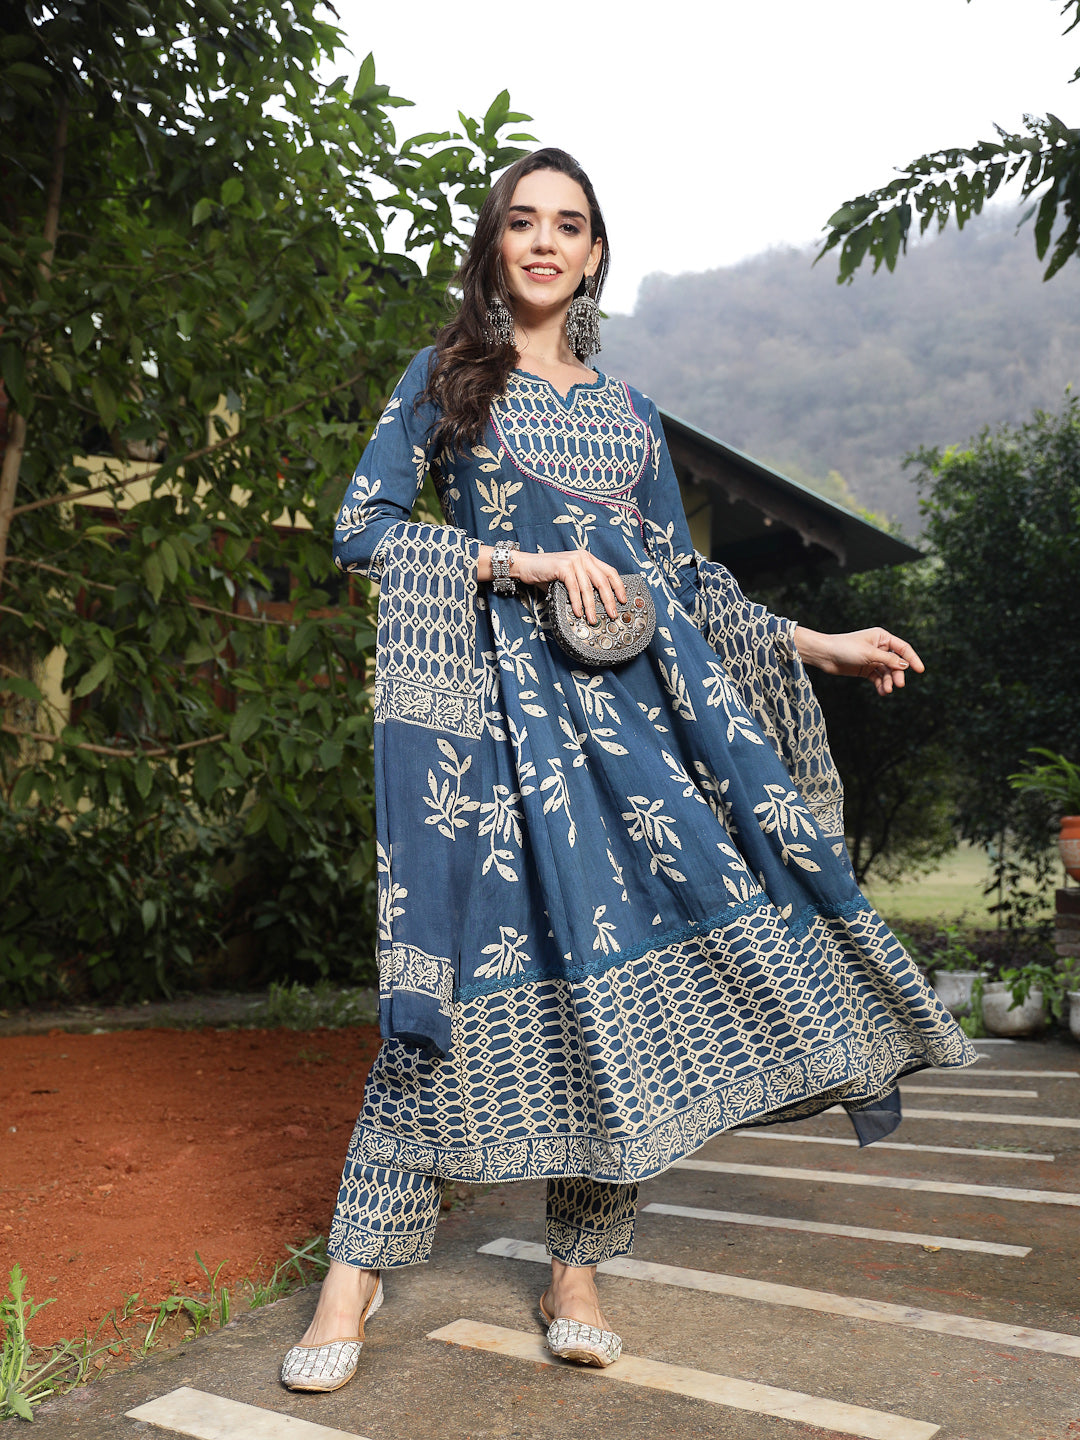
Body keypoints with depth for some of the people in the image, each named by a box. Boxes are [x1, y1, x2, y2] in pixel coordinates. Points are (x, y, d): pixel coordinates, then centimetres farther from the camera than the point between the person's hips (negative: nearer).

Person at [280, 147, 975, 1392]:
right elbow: (360, 530, 1)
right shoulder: (446, 375, 11)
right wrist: (520, 561, -10)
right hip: (501, 694, -3)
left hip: (640, 691, 4)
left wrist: (816, 643, 14)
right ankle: (356, 1269, 5)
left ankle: (576, 1273, 8)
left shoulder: (627, 411, 21)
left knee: (635, 946, -6)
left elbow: (686, 575, 21)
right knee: (489, 944, -10)